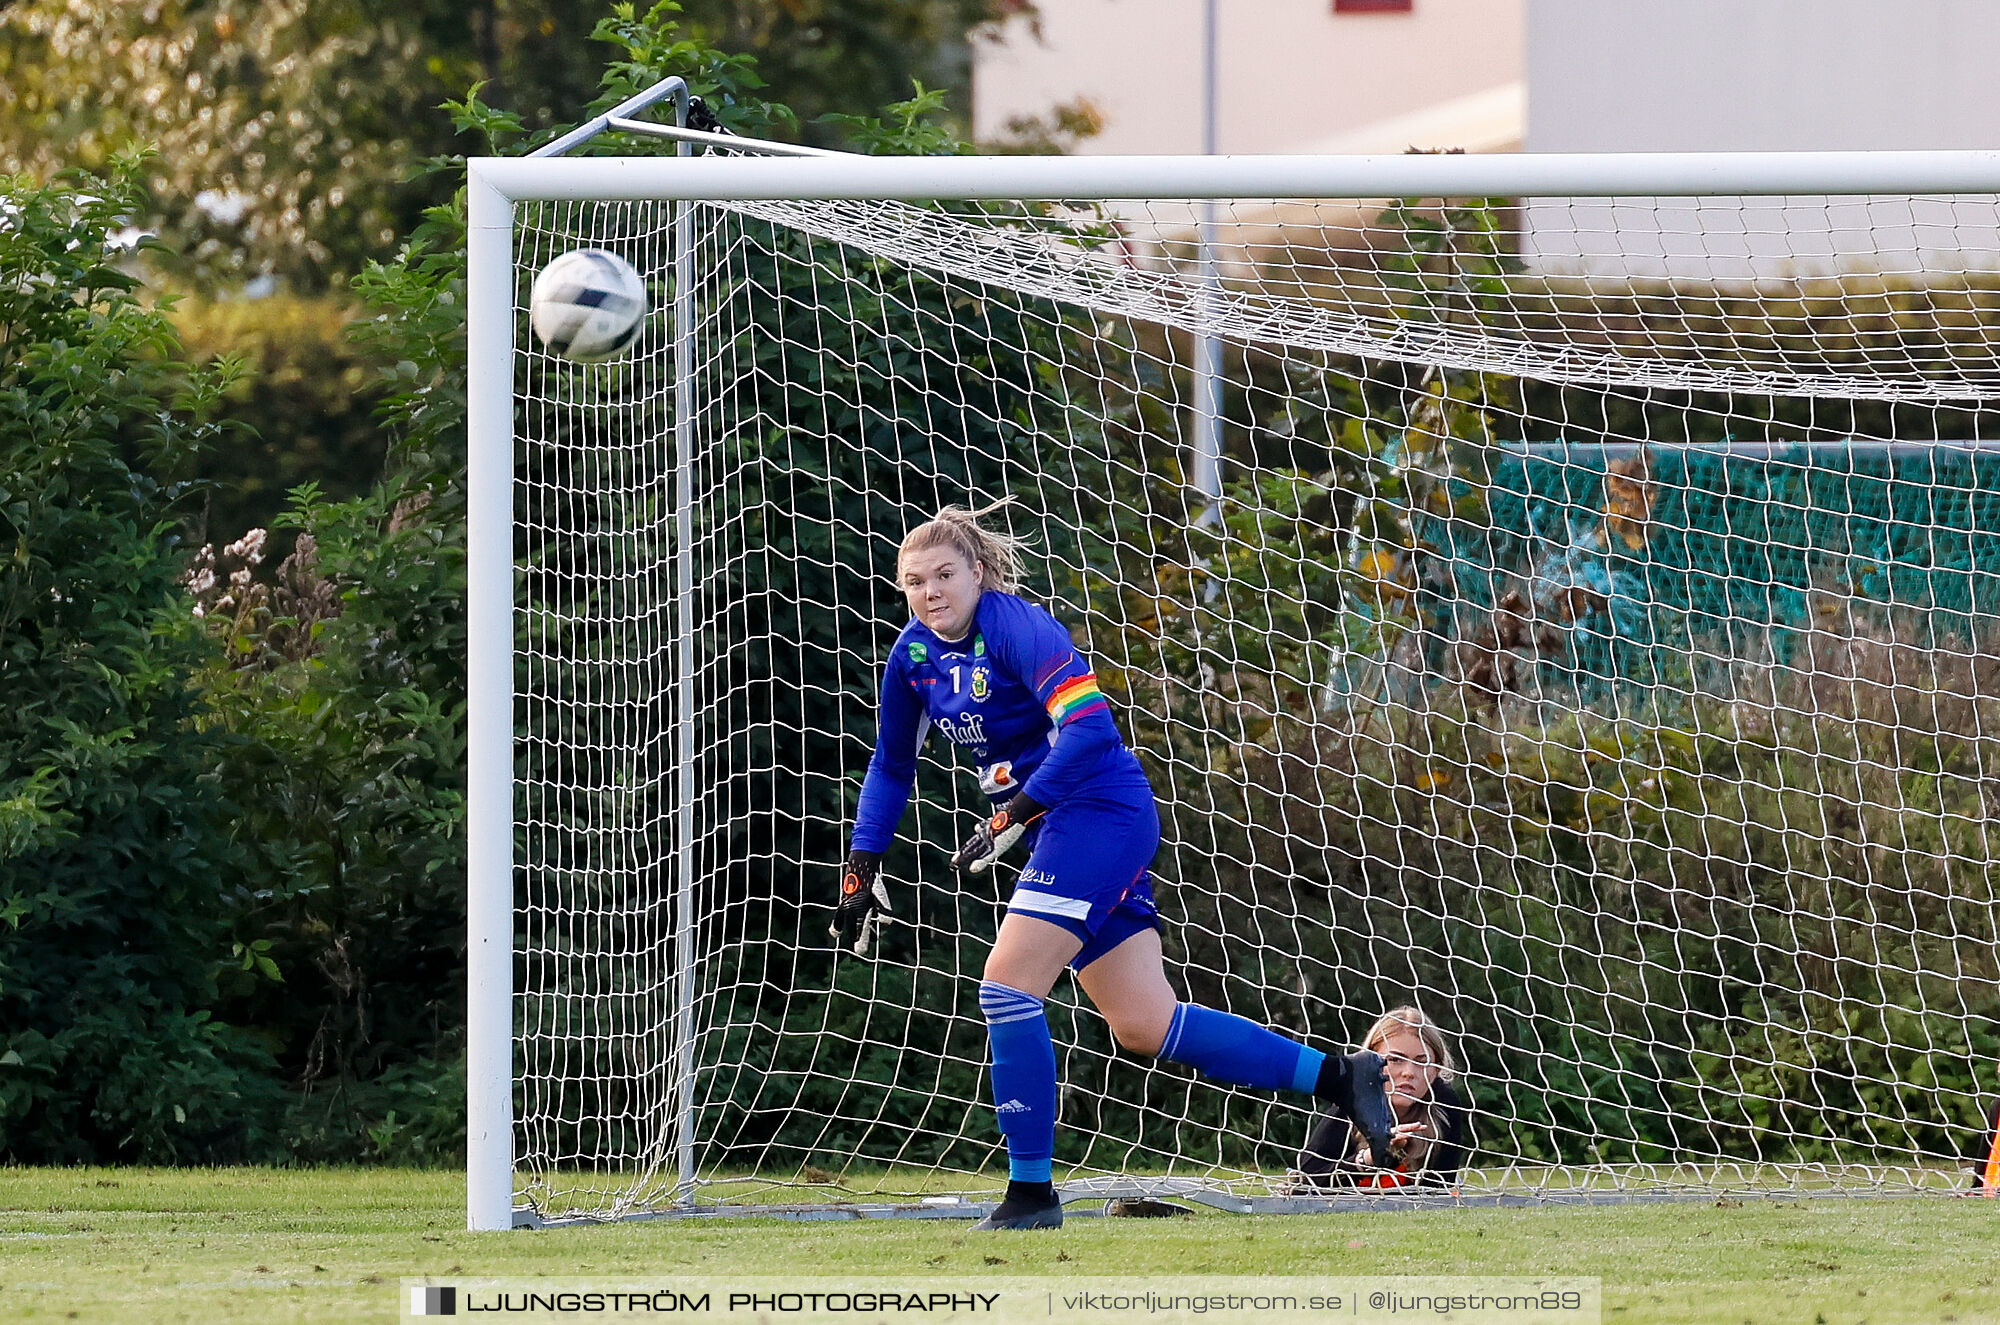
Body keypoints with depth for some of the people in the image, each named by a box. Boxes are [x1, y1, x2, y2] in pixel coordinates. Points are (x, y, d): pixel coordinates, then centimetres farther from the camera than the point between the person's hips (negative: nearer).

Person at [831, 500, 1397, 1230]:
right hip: (1063, 831, 8)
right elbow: (891, 766, 20)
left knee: (1007, 984, -16)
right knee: (1144, 1026, 5)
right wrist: (861, 868, 13)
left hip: (1102, 811, -8)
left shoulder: (1015, 627, -17)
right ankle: (1337, 1076, 13)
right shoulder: (914, 654, 7)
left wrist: (1012, 815, -30)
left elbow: (1091, 727, -27)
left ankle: (1031, 1192, -9)